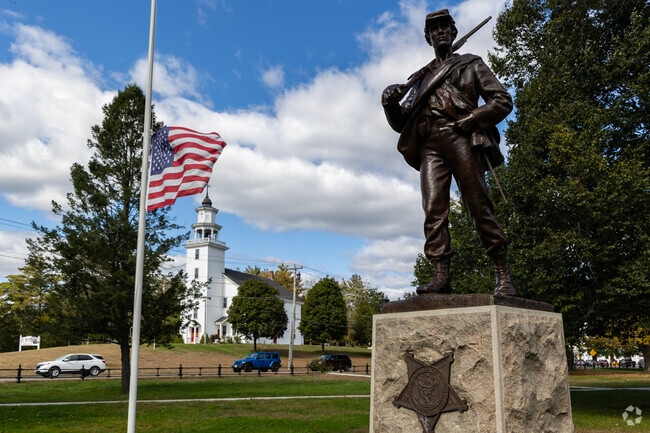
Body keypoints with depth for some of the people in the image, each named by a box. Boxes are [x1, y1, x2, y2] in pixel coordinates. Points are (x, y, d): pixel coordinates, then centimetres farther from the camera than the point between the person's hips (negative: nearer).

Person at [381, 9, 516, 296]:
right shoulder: (421, 78, 29)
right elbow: (401, 123, 24)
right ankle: (441, 277, -17)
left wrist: (473, 118, -8)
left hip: (460, 138, -3)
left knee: (479, 207, -9)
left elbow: (503, 100, 9)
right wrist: (390, 104, 1)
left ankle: (503, 276, -7)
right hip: (430, 146, 3)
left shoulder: (470, 65, 20)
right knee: (434, 210, -12)